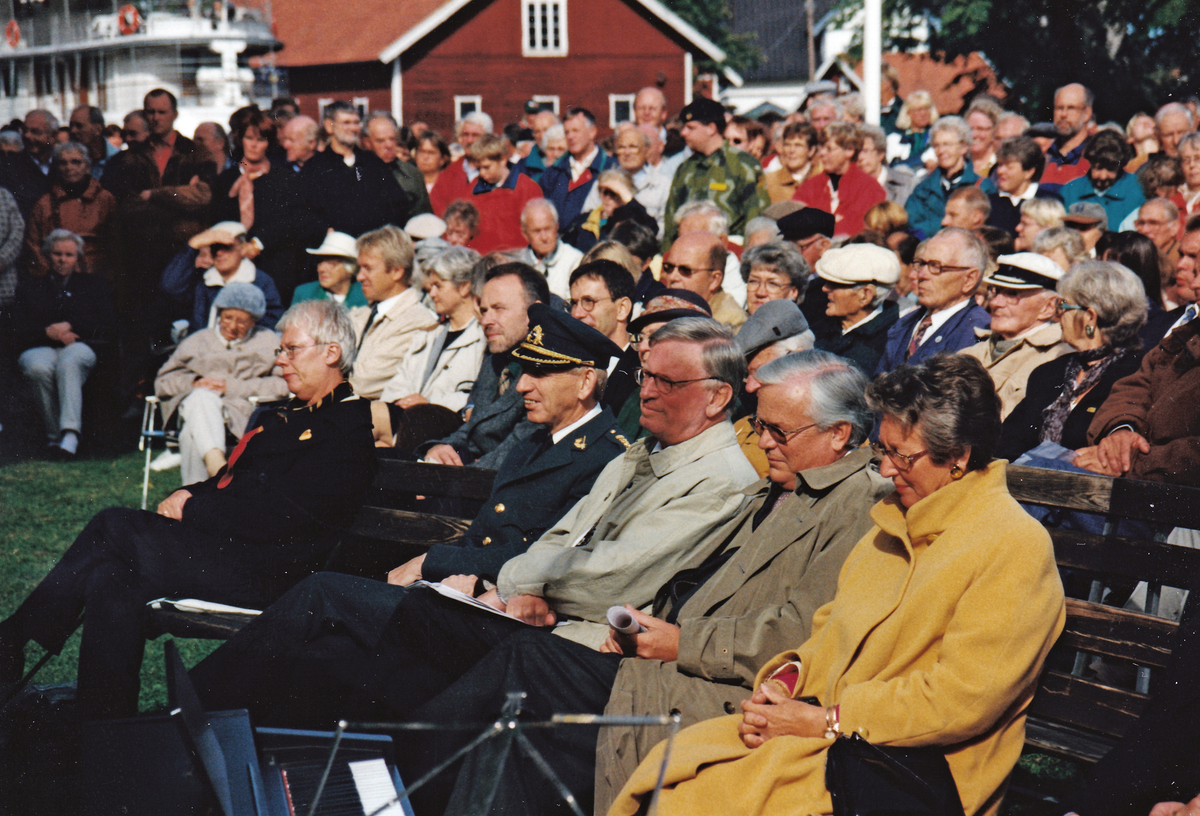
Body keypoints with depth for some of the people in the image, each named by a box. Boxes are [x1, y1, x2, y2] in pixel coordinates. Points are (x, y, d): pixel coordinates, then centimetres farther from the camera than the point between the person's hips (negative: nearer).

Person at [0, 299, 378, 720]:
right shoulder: (290, 414, 20)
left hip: (260, 571, -9)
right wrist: (188, 495, 3)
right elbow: (232, 480, 23)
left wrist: (189, 508, -10)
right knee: (111, 584, -11)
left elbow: (273, 516, -18)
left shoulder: (347, 430, -11)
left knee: (114, 526, -16)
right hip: (227, 547, 9)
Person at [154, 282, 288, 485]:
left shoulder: (269, 343, 20)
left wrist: (233, 387, -5)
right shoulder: (198, 341, 29)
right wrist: (193, 383, 1)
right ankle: (215, 461, -58)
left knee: (192, 433, -36)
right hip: (195, 407, 2)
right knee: (201, 396, -38)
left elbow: (284, 385, 2)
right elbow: (163, 381, 24)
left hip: (242, 412, -2)